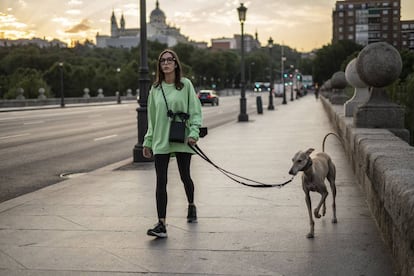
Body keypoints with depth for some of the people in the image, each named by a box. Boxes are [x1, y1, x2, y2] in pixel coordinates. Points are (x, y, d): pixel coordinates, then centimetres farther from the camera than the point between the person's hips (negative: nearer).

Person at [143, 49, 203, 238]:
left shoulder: (186, 84, -1)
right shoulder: (155, 88, 9)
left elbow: (195, 111, -2)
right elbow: (152, 118, 14)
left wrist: (194, 132, -15)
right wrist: (147, 142, 12)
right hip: (160, 141, 2)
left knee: (185, 176, 12)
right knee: (161, 182, -4)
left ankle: (191, 206, 42)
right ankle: (161, 224, -5)